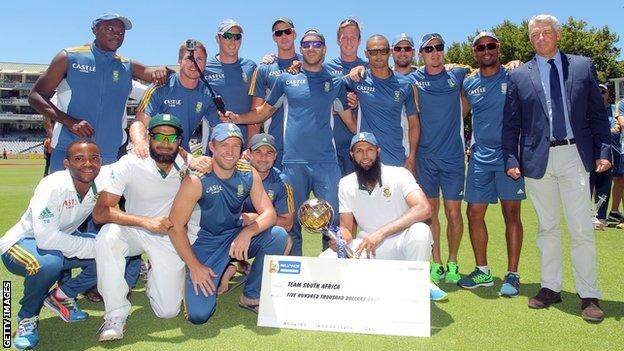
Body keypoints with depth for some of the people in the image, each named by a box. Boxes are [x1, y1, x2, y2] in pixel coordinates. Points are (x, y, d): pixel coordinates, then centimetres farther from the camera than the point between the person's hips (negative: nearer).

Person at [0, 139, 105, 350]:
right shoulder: (53, 186, -30)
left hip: (63, 239, 6)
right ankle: (27, 318, -6)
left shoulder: (102, 182, -15)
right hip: (22, 244, -5)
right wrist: (92, 246, -31)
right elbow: (46, 238, -37)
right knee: (48, 262, -37)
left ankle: (62, 296, 6)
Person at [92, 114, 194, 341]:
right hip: (133, 230, -1)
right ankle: (116, 316, -20)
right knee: (108, 235, -37)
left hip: (169, 235, 1)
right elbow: (99, 213, -25)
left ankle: (153, 273, 30)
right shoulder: (129, 164, -19)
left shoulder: (187, 165, -12)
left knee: (168, 311, -5)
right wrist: (146, 222, -38)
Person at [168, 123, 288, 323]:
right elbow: (175, 226, -15)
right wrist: (194, 266, -16)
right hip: (206, 244, -4)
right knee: (198, 315, -16)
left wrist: (248, 231, -27)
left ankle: (252, 297, -3)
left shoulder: (249, 175, -7)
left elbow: (269, 213, -8)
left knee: (278, 235, -23)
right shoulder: (197, 181, -19)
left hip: (238, 238, 4)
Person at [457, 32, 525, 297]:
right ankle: (482, 271, 18)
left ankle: (512, 275, 9)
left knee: (511, 214, -1)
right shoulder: (469, 84, 10)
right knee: (474, 213, 3)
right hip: (480, 156, 4)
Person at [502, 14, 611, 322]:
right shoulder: (519, 76, 7)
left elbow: (598, 114, 8)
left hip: (575, 155, 0)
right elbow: (510, 124, 6)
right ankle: (550, 287, 21)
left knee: (582, 228, -1)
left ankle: (589, 295, 10)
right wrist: (511, 160, -3)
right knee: (546, 227, 10)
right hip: (537, 158, 1)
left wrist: (603, 151, -1)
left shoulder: (583, 66, 8)